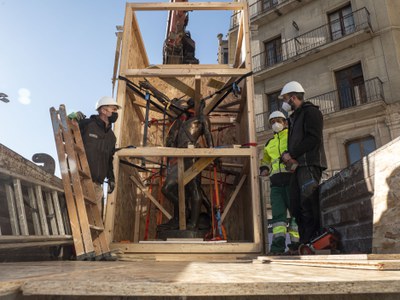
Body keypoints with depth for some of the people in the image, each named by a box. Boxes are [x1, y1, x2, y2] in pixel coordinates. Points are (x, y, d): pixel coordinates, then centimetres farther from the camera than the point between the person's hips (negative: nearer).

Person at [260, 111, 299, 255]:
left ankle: (296, 244, -4)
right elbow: (265, 160, 39)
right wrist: (264, 169, 17)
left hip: (291, 177, -4)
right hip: (276, 181, 5)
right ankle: (278, 245, -10)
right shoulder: (269, 143, 29)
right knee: (278, 212, -5)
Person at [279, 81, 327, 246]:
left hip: (310, 164, -9)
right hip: (298, 165, 9)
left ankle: (311, 241, -10)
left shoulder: (310, 111, -1)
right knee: (296, 205, 5)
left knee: (308, 202, -13)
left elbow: (313, 138, -14)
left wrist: (292, 155, -12)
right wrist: (286, 155, 3)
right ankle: (305, 241, 10)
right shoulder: (294, 117, 27)